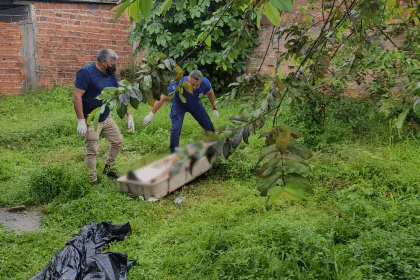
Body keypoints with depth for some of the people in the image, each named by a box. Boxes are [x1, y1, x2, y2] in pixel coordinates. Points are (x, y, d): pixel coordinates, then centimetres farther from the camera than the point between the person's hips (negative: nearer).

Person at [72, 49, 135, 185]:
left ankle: (108, 169, 33)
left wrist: (129, 115, 8)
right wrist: (81, 121, -27)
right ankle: (94, 181, 11)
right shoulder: (86, 73, -18)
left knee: (118, 141, 15)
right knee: (92, 151, -3)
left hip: (106, 118, 8)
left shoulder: (110, 75, 5)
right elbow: (76, 96, -23)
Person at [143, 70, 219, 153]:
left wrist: (214, 108, 8)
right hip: (179, 105, -3)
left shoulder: (205, 83, -29)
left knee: (209, 126, 4)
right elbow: (162, 98, -30)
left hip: (195, 104, 3)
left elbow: (210, 93, -4)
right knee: (176, 128, -23)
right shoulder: (178, 85, -39)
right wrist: (151, 114, -29)